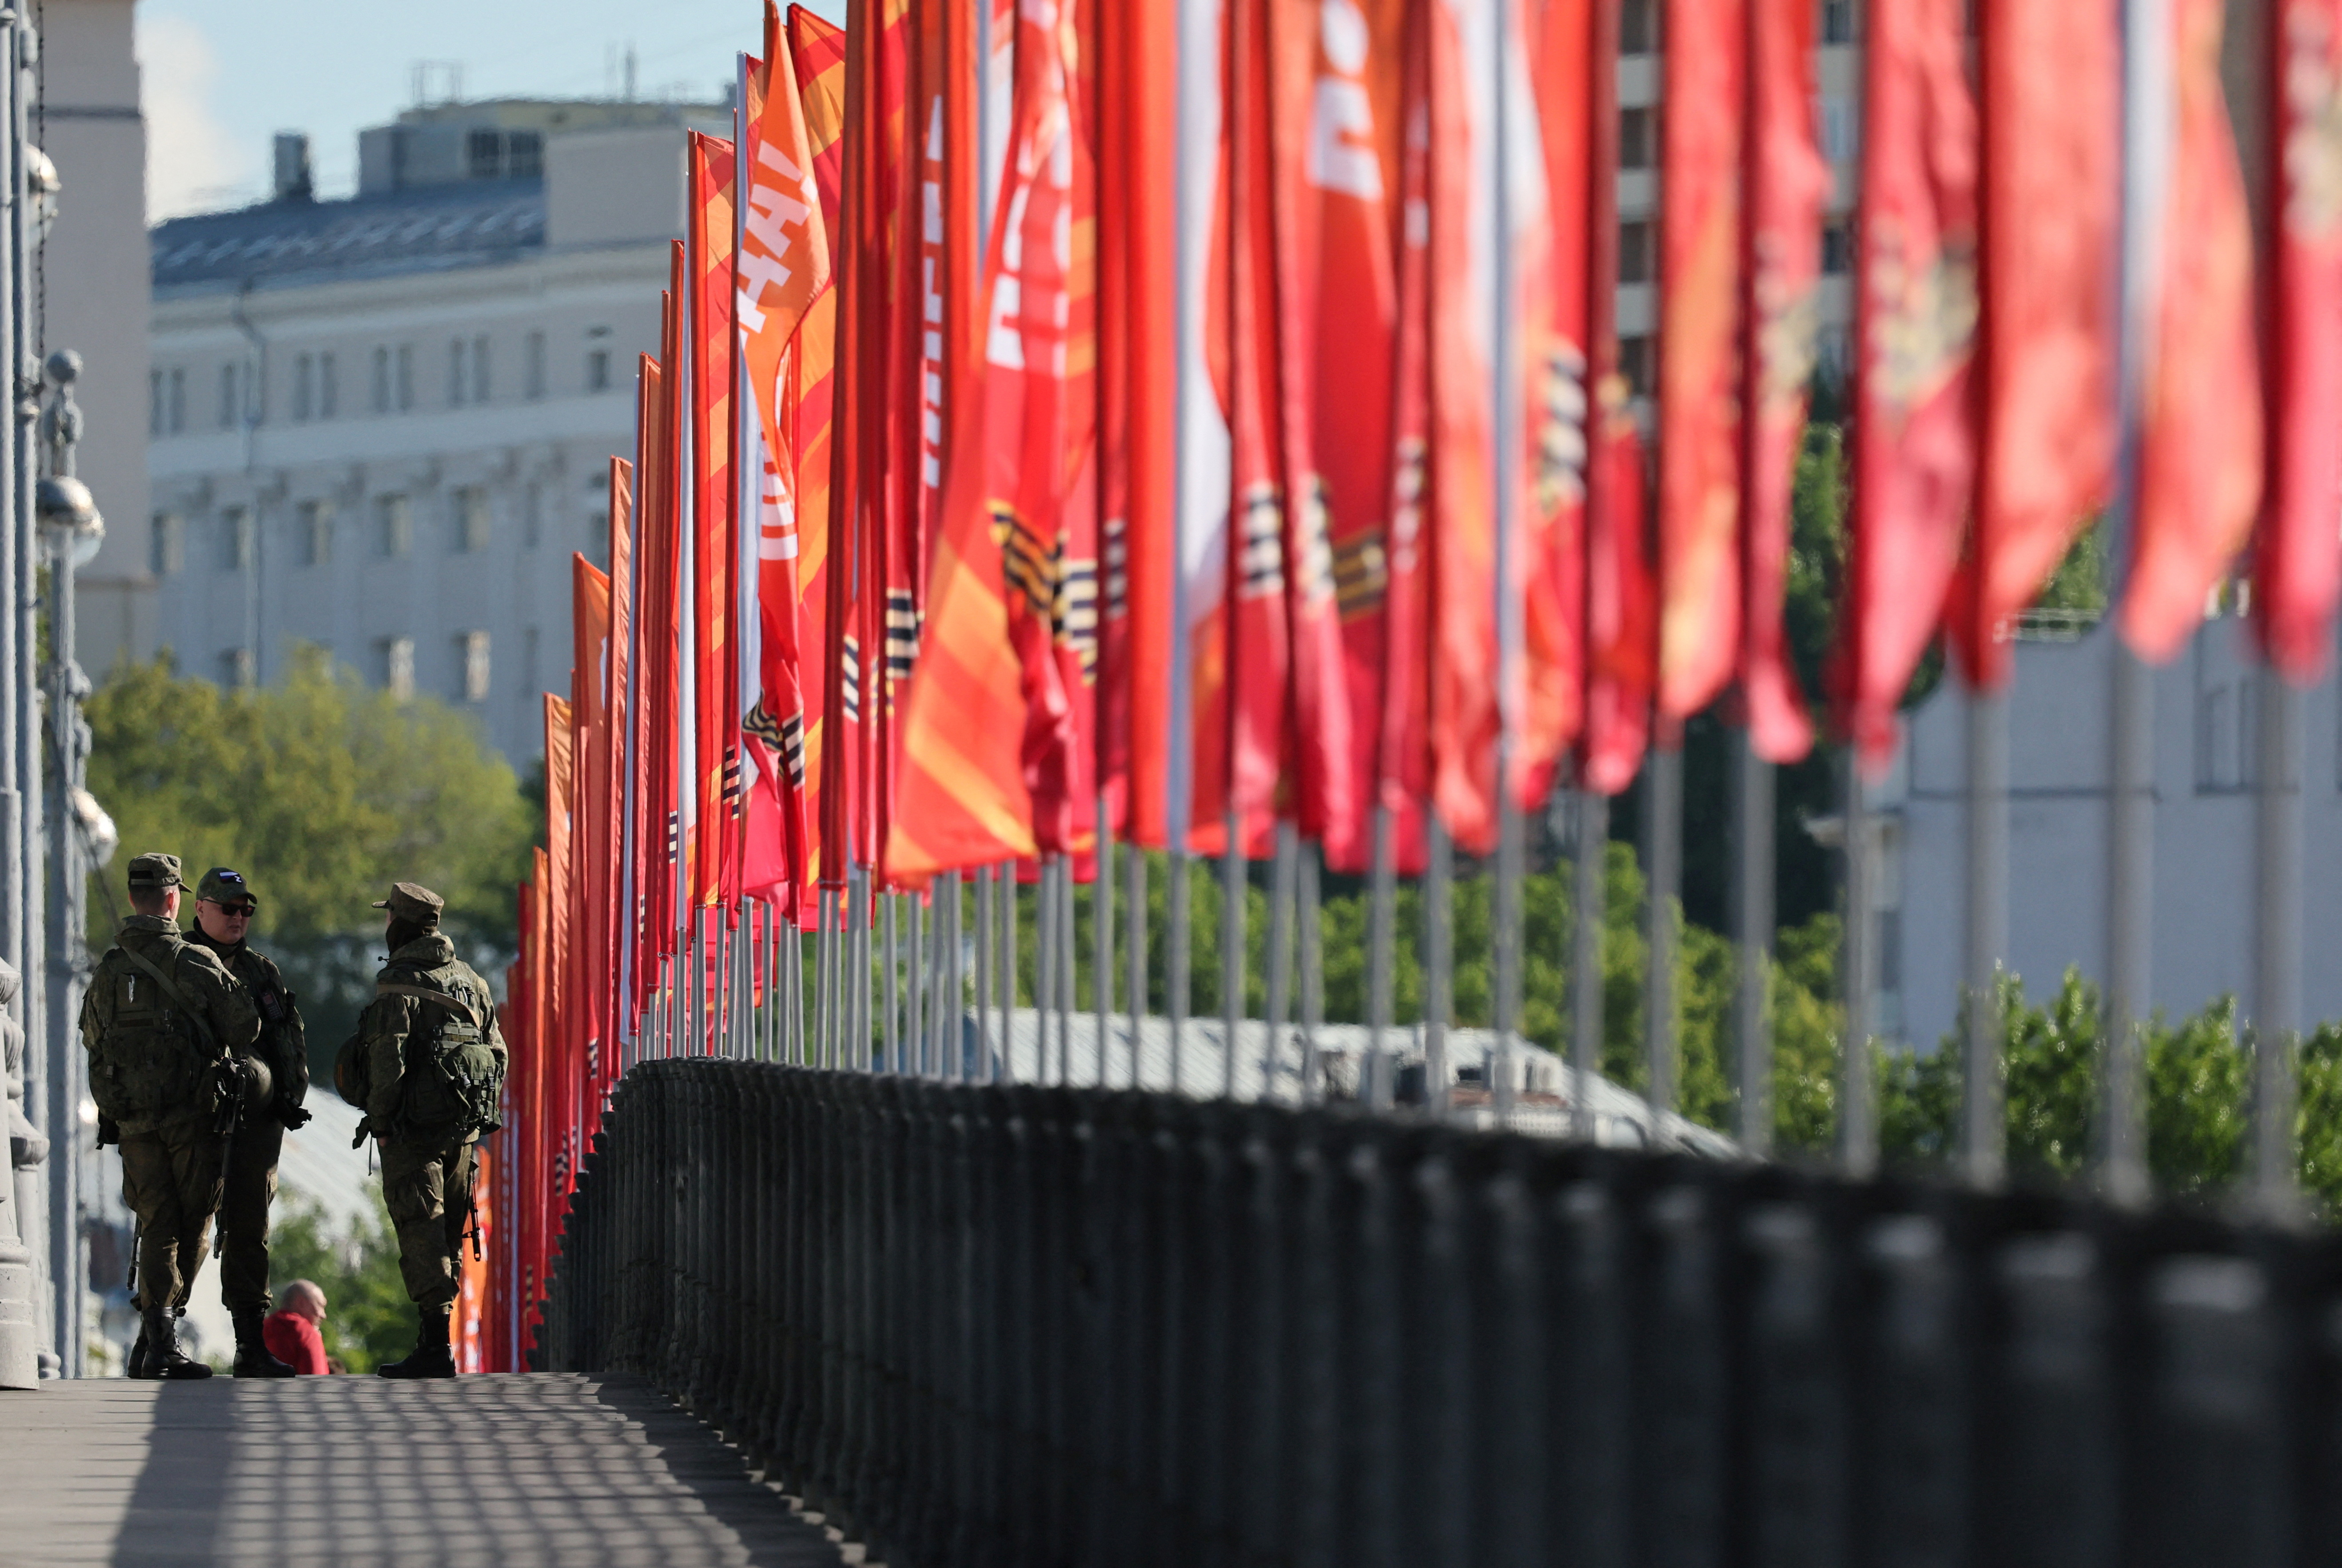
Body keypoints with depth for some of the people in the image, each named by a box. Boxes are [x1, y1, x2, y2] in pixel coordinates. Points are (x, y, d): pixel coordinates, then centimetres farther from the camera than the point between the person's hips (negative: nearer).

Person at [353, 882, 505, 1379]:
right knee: (447, 1233, 12)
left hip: (413, 1128, -7)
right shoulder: (471, 981, 14)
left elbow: (388, 1059, -16)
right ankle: (434, 1340, 16)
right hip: (463, 1129, 7)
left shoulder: (399, 984, -9)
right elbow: (497, 1053, 14)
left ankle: (436, 1344, -16)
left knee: (420, 1230, -8)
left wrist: (380, 1123, -10)